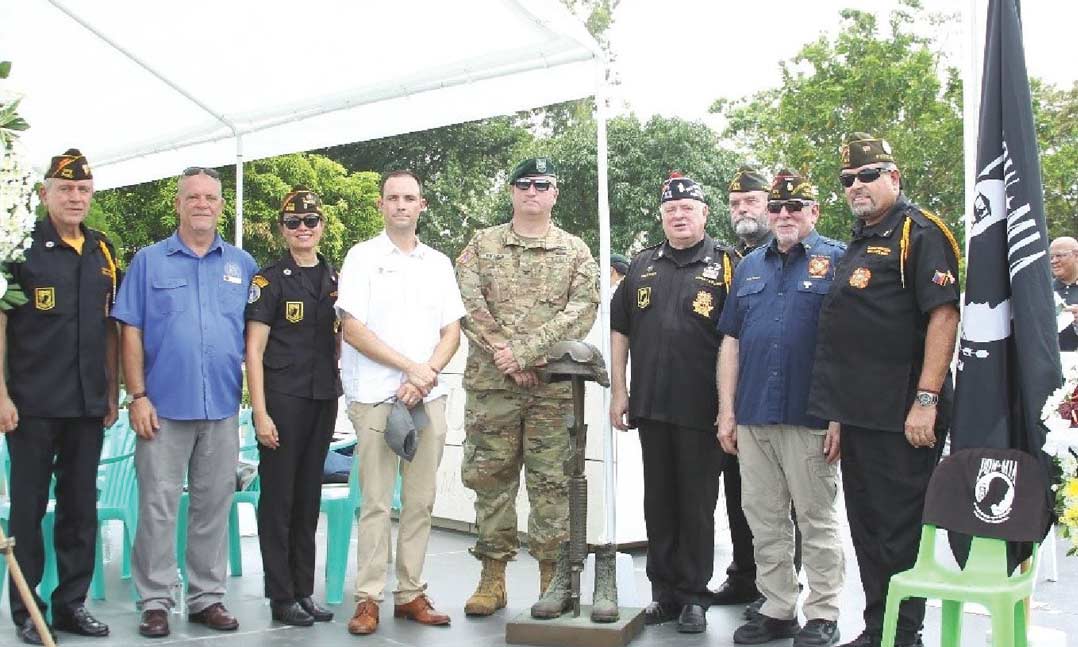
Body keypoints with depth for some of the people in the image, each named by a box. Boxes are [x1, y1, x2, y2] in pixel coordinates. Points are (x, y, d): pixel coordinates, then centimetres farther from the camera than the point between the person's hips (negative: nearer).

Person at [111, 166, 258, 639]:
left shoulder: (243, 265, 9)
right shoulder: (149, 260, 4)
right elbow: (130, 332, 0)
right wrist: (137, 396, -7)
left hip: (223, 408, 2)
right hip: (164, 406, -2)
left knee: (215, 505, 9)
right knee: (158, 506, 1)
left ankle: (207, 597, 20)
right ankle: (155, 601, 12)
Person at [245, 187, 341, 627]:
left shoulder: (335, 280, 11)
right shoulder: (269, 280, -4)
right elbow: (254, 350, -7)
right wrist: (260, 411, -13)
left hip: (323, 397, 5)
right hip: (282, 399, -5)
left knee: (308, 497, 11)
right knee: (278, 497, 1)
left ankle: (304, 592, 21)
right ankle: (281, 598, 11)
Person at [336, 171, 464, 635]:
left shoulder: (439, 264, 13)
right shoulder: (362, 257, 2)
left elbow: (452, 332, 10)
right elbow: (352, 330, -6)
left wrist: (425, 375, -7)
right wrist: (410, 367, -10)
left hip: (428, 398, 4)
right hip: (375, 396, -4)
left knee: (421, 501, 6)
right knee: (376, 502, -3)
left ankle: (411, 593, 16)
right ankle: (368, 598, 5)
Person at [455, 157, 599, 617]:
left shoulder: (575, 251, 8)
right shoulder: (482, 244, 10)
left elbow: (581, 311, -5)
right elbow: (467, 302, -2)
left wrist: (524, 351, -15)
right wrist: (502, 353, -13)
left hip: (553, 385, -1)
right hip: (489, 383, 1)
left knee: (552, 482, 2)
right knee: (490, 477, 6)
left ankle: (551, 578, 13)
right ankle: (493, 576, 17)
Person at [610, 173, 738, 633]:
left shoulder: (725, 264, -1)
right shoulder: (642, 266, 11)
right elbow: (619, 329, 14)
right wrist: (617, 391, 8)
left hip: (701, 409, -4)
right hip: (651, 406, 4)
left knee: (697, 505, 4)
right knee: (658, 503, 11)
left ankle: (694, 596, 16)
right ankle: (664, 591, 22)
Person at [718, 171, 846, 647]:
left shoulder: (836, 260, 0)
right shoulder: (749, 267, 15)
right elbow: (730, 342, 15)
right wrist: (726, 411, 9)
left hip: (810, 418, -5)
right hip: (753, 418, 5)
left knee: (817, 519, 4)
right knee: (764, 522, 11)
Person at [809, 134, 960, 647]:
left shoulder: (919, 233, -8)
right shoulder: (858, 241, 19)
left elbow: (943, 314, -17)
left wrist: (926, 399, -23)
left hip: (901, 415, -9)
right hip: (858, 412, 9)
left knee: (901, 528, -2)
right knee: (866, 526, 15)